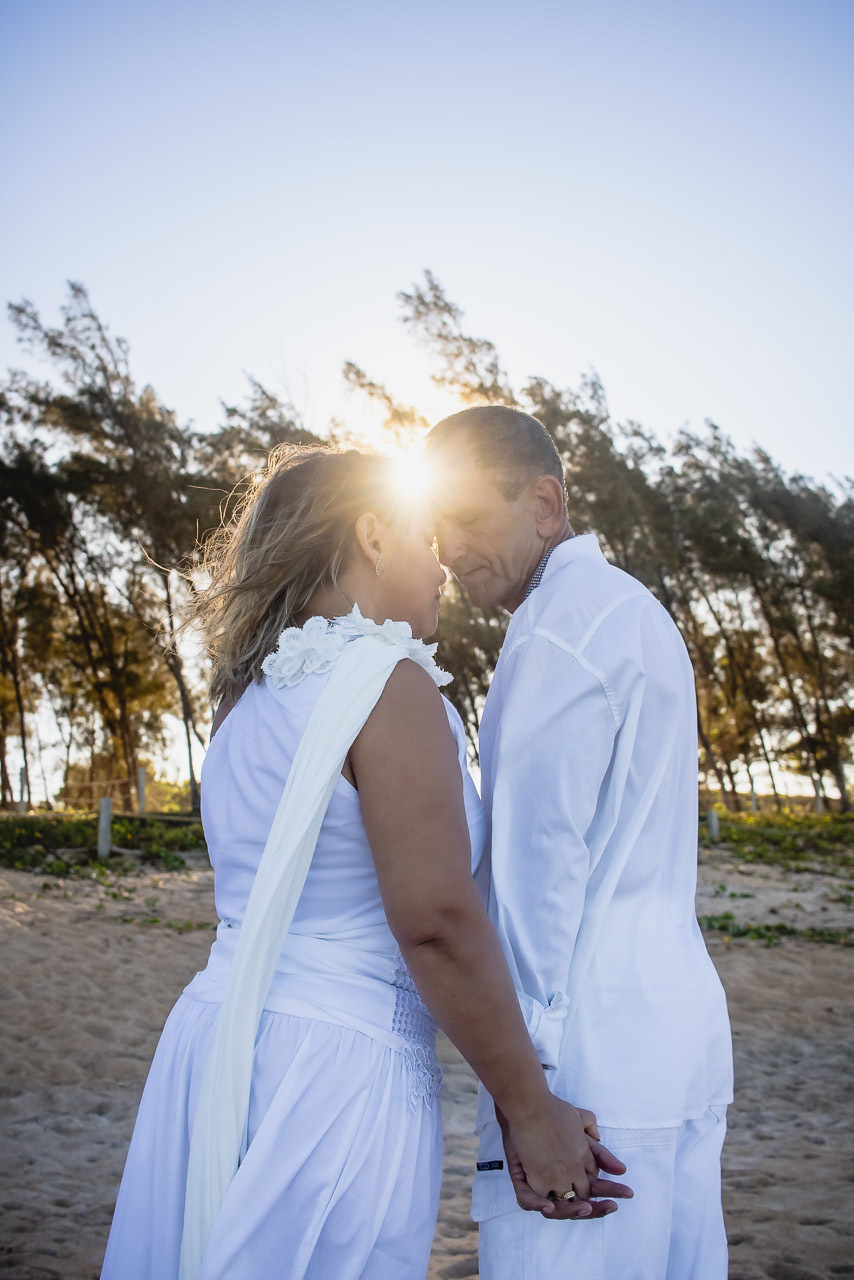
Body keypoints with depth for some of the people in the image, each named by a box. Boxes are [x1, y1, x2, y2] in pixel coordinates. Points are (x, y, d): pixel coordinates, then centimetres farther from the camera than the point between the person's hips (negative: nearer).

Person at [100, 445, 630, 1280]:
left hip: (214, 1034, 8)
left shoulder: (251, 695, 10)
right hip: (337, 1063, -8)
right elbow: (435, 919, -20)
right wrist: (532, 1110, -11)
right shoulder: (391, 683, -15)